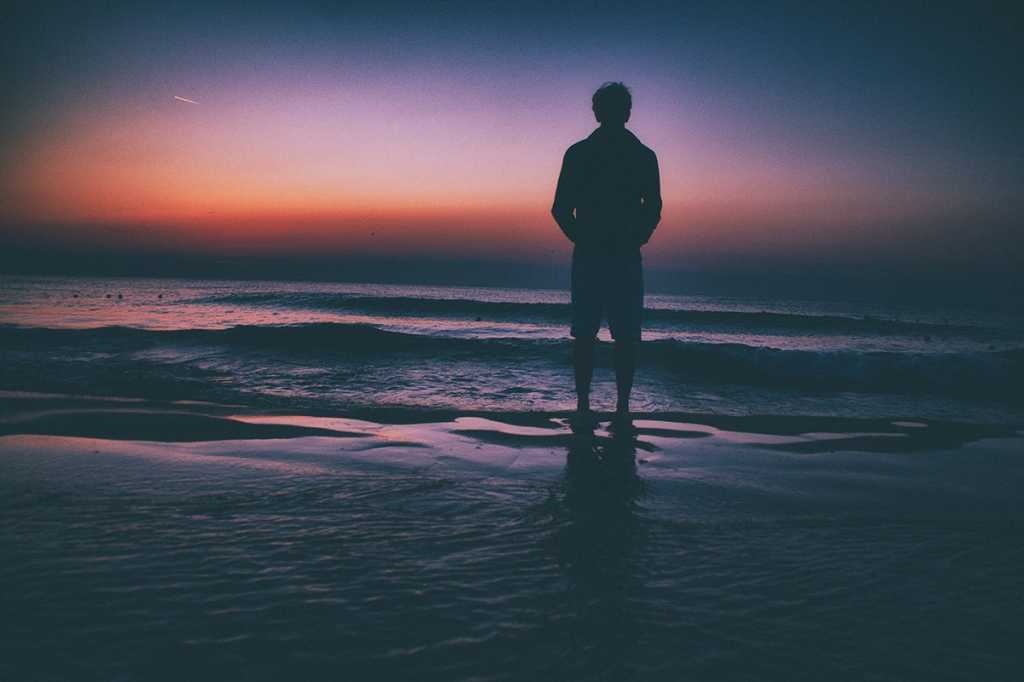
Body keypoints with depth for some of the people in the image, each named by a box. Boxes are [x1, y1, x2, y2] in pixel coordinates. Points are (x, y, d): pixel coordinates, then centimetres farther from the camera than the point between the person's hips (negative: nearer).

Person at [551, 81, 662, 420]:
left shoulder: (577, 153, 1)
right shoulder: (644, 156, 4)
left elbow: (561, 210, 0)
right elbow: (653, 211, 5)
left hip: (588, 257, 0)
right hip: (627, 260, 0)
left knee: (585, 334, 6)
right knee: (626, 335, 5)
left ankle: (583, 404, 6)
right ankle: (622, 406, 4)